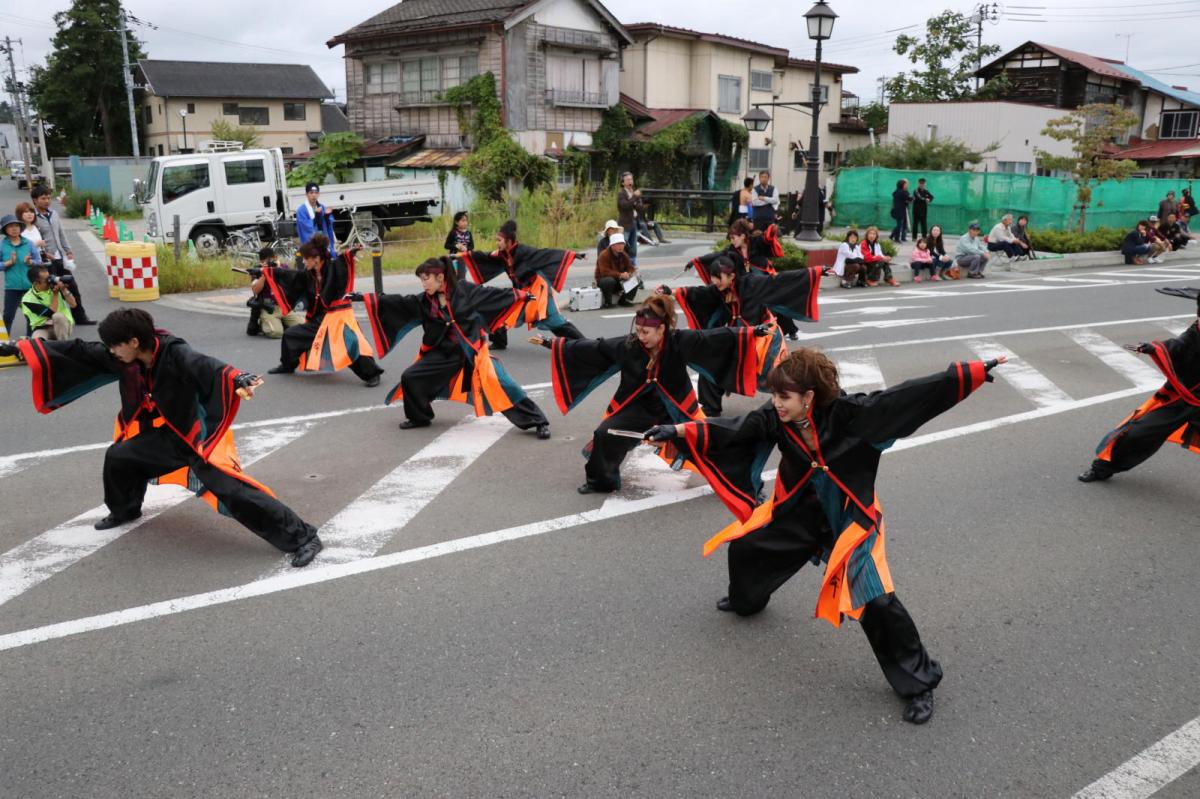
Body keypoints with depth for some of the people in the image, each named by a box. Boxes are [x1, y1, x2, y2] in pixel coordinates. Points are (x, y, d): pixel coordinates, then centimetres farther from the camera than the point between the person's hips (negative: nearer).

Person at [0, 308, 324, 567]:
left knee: (232, 490, -21)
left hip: (198, 436, -8)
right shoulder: (122, 359, -4)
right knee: (118, 456, 18)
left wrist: (238, 379, -69)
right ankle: (124, 511, 48)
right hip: (168, 436, 8)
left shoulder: (175, 355, -27)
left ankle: (302, 537, -20)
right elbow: (78, 351, 4)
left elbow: (207, 367, -47)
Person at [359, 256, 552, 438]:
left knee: (499, 384, -18)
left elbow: (493, 295, -1)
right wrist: (365, 298, -5)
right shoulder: (423, 301, 1)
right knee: (410, 378, 3)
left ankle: (538, 422, -11)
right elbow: (396, 302, 0)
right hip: (444, 352, 5)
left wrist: (522, 295, 0)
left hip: (472, 350, -5)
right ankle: (419, 417, 28)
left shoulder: (464, 290, -9)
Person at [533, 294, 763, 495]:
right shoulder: (626, 345, -16)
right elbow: (590, 348, -12)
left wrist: (751, 332, -35)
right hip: (637, 405, 1)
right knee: (604, 435, -10)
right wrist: (550, 344, -12)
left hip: (675, 407, -1)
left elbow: (713, 338, -27)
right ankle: (601, 481, 14)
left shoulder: (680, 342, -22)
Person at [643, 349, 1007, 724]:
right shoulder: (775, 418, -15)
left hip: (849, 519, -5)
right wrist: (678, 431, -26)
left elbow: (912, 395, -29)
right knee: (745, 546, 18)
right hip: (800, 512, 5)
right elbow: (733, 429, -16)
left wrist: (977, 370, -30)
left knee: (876, 600, -16)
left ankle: (918, 680, 6)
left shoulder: (848, 412, -27)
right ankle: (746, 599, 55)